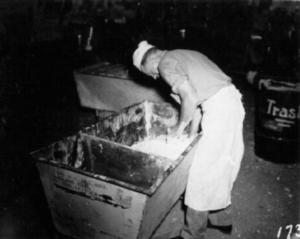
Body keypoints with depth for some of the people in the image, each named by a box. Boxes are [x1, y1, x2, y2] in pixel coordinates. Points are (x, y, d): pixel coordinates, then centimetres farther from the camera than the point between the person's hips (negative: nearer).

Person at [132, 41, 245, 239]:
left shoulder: (166, 64, -6)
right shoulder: (182, 56, 22)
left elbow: (190, 99, -18)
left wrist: (180, 128, -1)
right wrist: (192, 135, 20)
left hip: (219, 110, -10)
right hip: (232, 102, 10)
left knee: (201, 172, 1)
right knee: (222, 165, 22)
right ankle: (222, 215, 40)